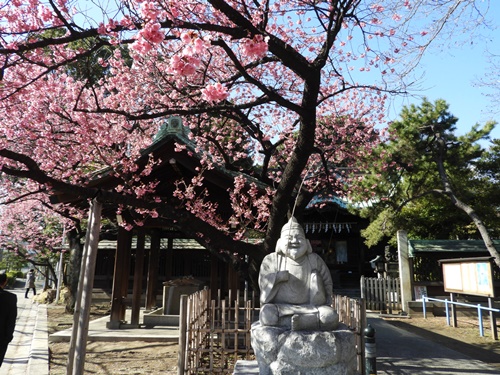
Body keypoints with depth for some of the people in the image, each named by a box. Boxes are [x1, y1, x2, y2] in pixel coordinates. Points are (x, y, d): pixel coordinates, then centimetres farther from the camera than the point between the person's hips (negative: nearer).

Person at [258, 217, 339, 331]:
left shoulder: (314, 260, 10)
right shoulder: (271, 259, 5)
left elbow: (327, 283, 16)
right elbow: (263, 281, 0)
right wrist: (278, 276, -16)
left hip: (311, 308, 2)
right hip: (282, 308, -1)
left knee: (331, 317, -26)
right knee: (268, 315, -34)